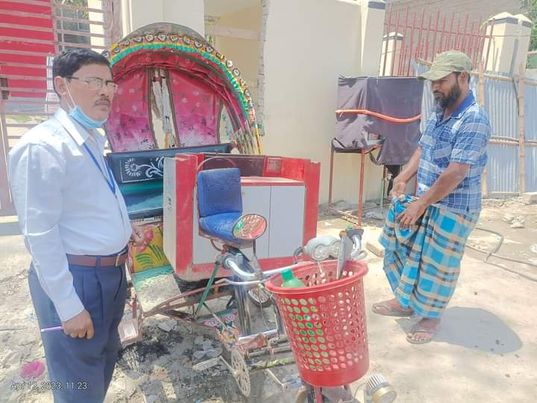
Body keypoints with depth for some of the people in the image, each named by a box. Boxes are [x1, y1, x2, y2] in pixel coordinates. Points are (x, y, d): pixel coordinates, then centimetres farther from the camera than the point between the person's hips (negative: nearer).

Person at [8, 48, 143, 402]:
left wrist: (122, 228, 12)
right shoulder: (42, 146, -21)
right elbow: (40, 235, -23)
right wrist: (69, 306, -21)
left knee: (106, 360, 28)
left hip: (111, 270, 9)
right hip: (77, 278, -9)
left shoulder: (95, 140, 7)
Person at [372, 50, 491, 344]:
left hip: (452, 209, -8)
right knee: (404, 250, 18)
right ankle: (405, 301, 38)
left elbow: (455, 173, -26)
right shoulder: (439, 114, 5)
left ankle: (431, 316, 30)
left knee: (437, 264, 7)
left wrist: (420, 204, -22)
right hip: (426, 201, 8)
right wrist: (403, 178, -1)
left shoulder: (473, 120, -22)